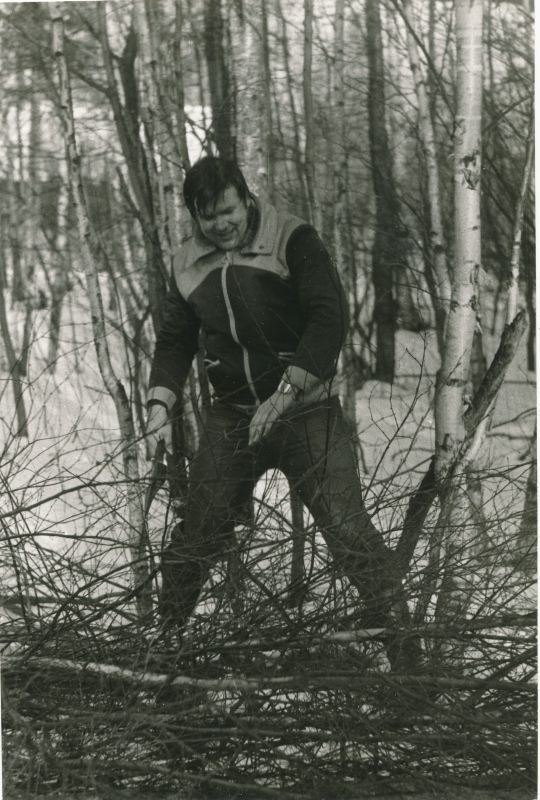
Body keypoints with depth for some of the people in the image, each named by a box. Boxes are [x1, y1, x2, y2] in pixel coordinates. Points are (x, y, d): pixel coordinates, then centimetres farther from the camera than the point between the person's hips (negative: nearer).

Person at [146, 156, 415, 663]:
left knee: (348, 530, -13)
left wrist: (284, 394, -25)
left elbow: (330, 320, -18)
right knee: (194, 537, 7)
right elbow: (175, 342, 13)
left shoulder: (293, 240, -11)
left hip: (304, 409, -4)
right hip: (231, 419, 4)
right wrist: (160, 405, -4)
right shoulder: (188, 266, 6)